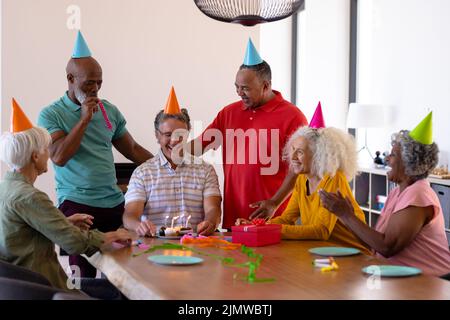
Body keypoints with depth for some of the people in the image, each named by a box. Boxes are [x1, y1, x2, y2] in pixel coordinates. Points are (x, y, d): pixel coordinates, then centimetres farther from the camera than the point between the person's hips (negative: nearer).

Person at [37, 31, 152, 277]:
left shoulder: (109, 111, 12)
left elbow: (133, 150, 19)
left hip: (115, 204, 4)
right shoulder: (50, 115, -1)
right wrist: (84, 119, -12)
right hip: (77, 205, -4)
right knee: (84, 276, -7)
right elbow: (59, 157, -14)